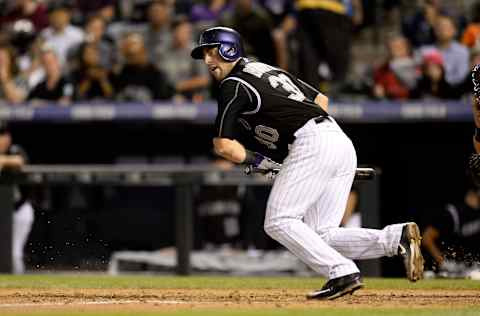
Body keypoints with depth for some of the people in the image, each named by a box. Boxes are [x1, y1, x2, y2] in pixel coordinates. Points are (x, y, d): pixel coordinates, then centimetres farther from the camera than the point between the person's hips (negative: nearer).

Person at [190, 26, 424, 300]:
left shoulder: (233, 85, 0)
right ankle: (398, 237, -7)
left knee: (279, 222, -8)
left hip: (312, 144, -9)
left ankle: (342, 273, -19)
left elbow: (224, 146, -6)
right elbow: (321, 99, 33)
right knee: (321, 235, 7)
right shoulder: (270, 70, 27)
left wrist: (258, 160, 10)